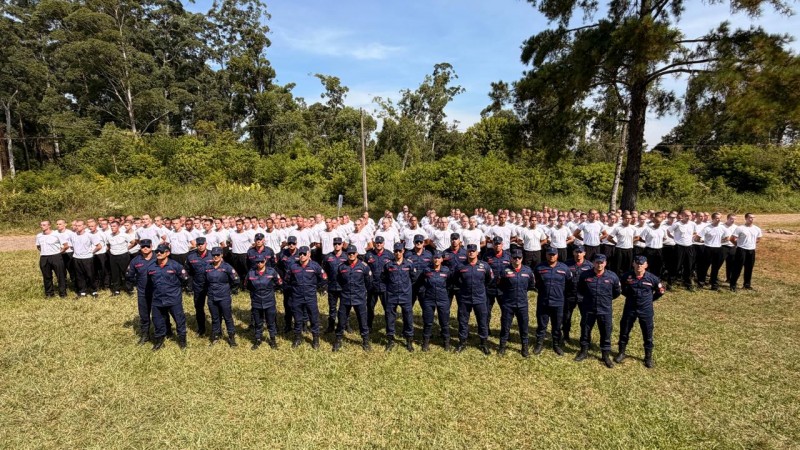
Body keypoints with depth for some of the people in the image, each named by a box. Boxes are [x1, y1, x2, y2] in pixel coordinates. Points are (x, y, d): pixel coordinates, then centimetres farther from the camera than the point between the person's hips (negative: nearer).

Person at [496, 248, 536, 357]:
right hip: (508, 304, -2)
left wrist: (522, 290, 7)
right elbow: (499, 285, 2)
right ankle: (502, 346, 25)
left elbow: (531, 285, 13)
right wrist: (508, 291, 2)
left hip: (522, 304, 2)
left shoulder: (528, 270, -1)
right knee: (505, 325, 9)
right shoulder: (505, 271, -9)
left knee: (524, 326, 11)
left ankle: (525, 347, 28)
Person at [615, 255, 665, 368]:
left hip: (646, 310, 0)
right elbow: (622, 289, 10)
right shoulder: (626, 276, -10)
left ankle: (648, 357, 26)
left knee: (647, 334, 9)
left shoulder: (652, 278, -10)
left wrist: (650, 300, 8)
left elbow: (661, 290, 8)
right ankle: (621, 353, 27)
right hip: (630, 308, 1)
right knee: (624, 331, 10)